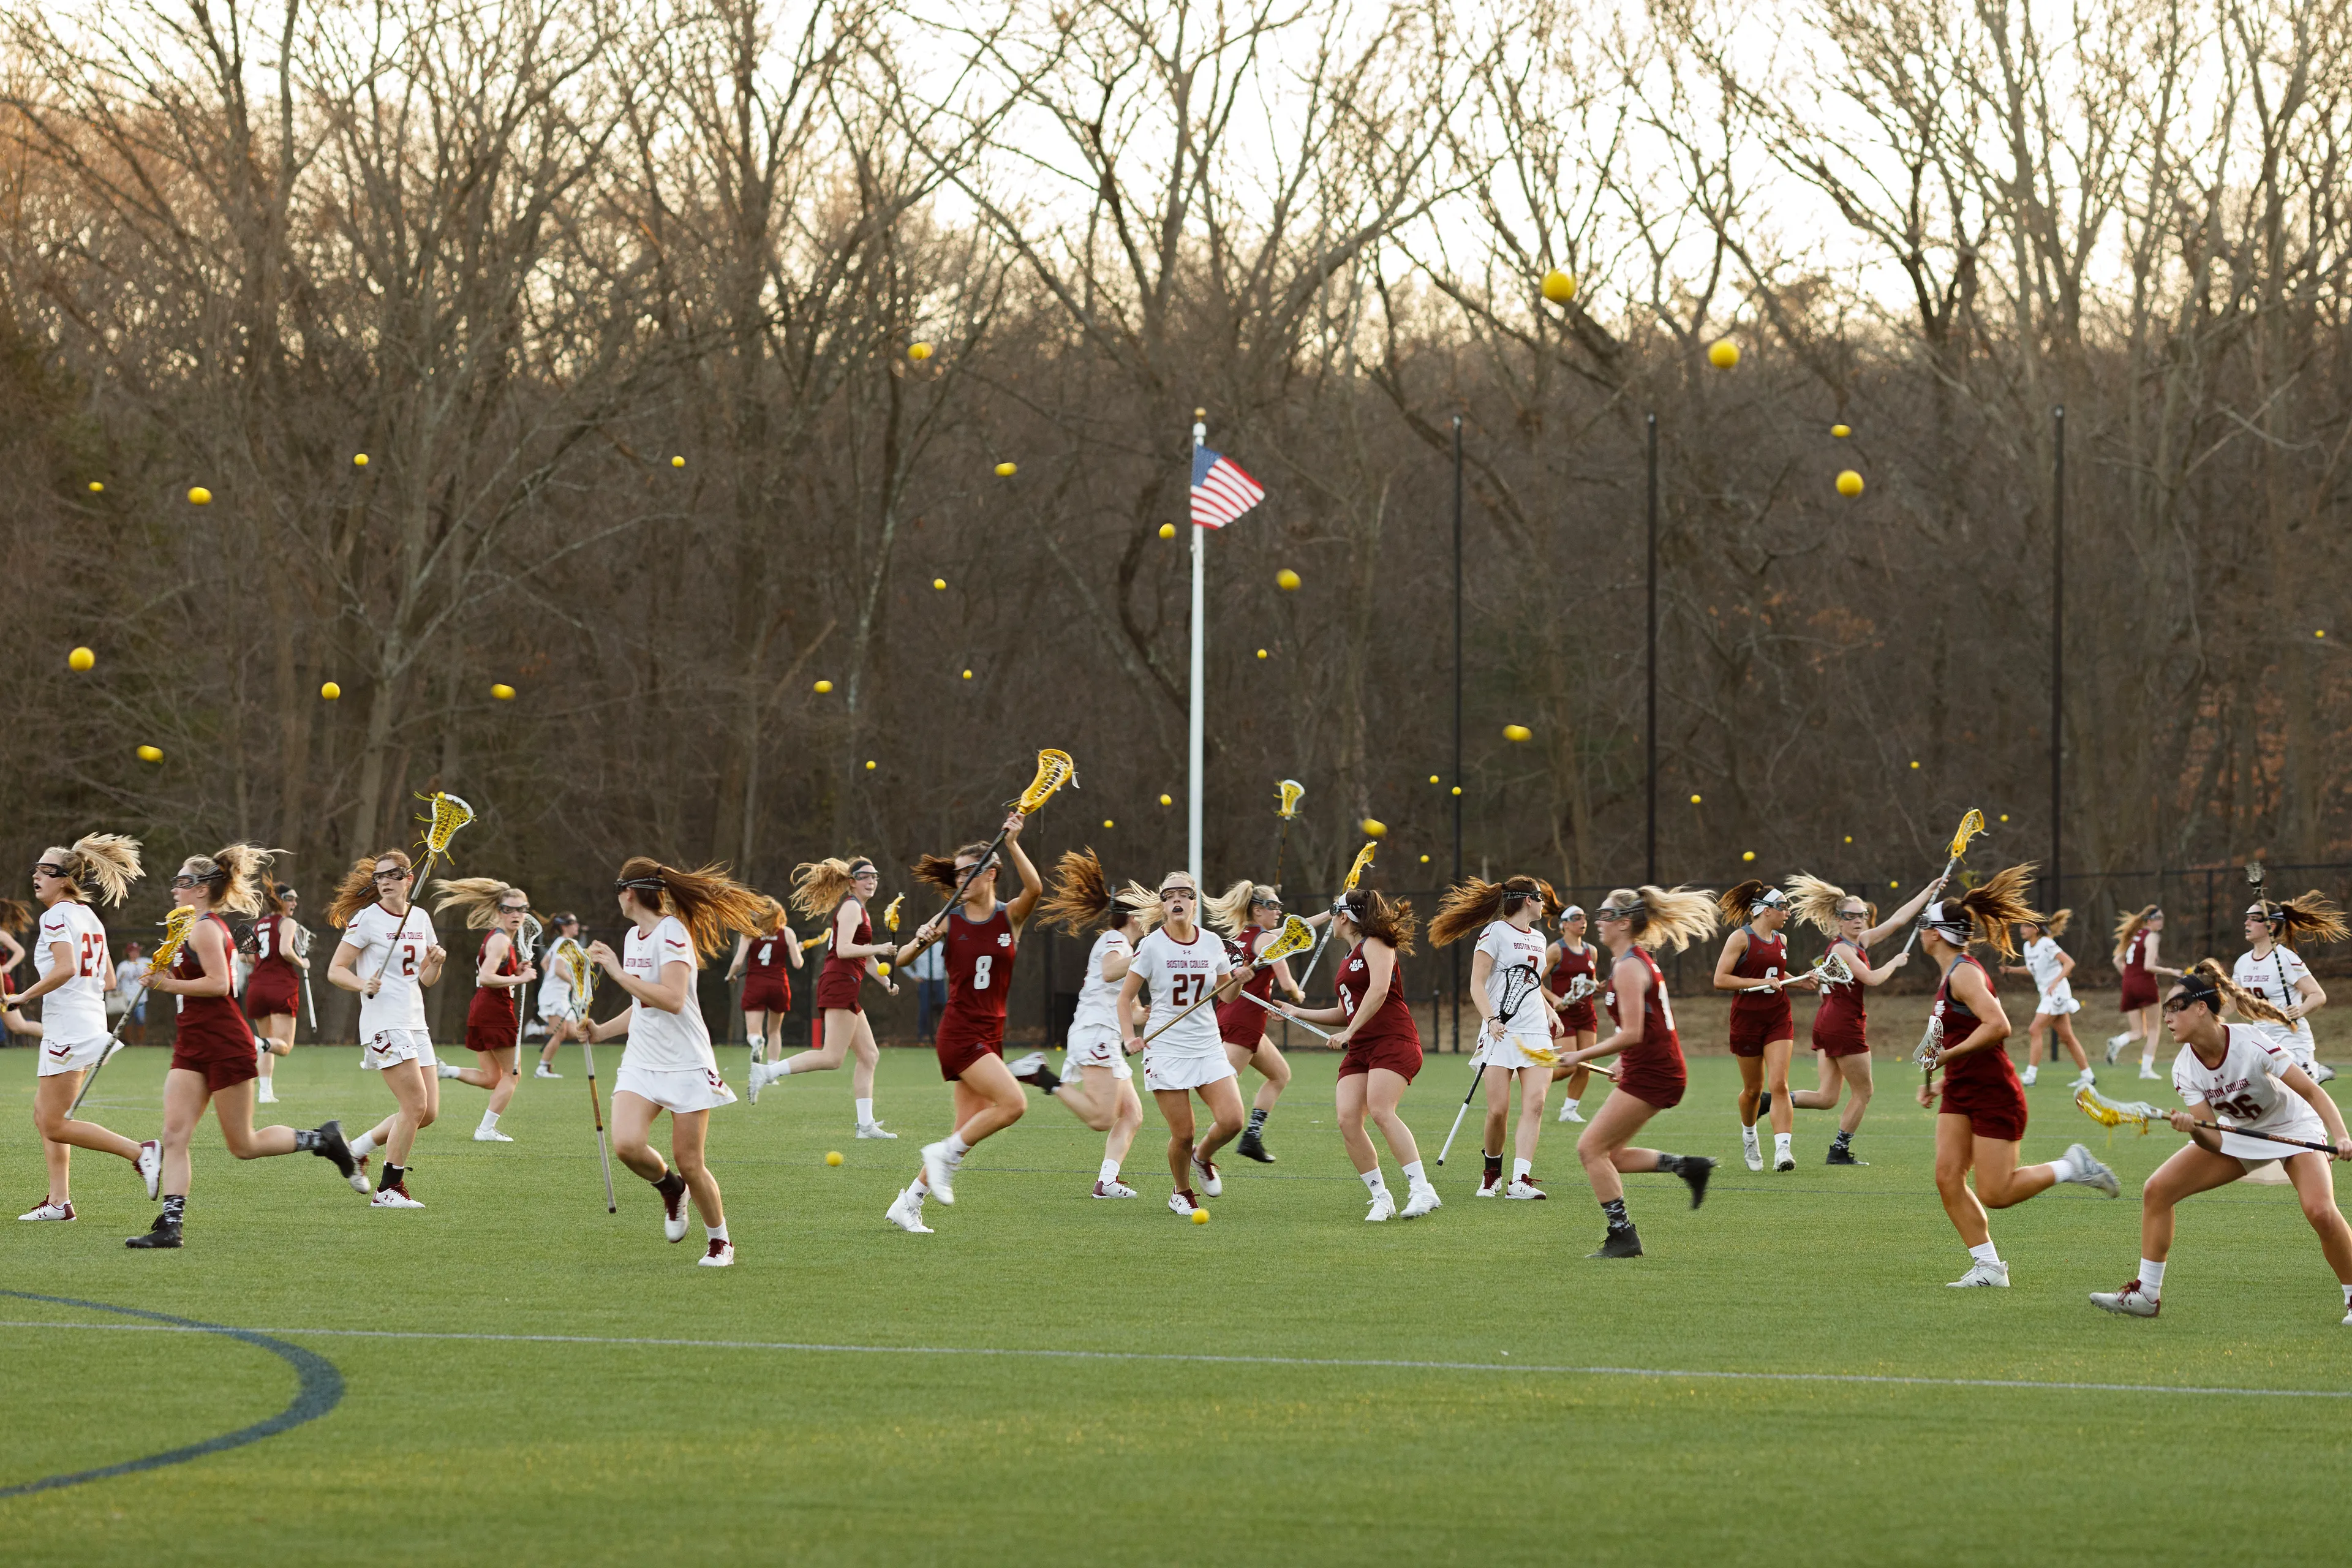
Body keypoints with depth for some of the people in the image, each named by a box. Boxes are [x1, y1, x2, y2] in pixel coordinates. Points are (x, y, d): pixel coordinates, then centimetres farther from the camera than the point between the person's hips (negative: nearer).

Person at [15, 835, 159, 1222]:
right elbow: (106, 978, 18)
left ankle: (141, 1152, -11)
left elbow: (65, 968, -26)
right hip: (91, 1023, 10)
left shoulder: (56, 916, -12)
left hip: (67, 1028, -10)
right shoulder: (88, 916, 15)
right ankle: (59, 1201, 12)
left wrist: (25, 996, -15)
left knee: (55, 1125, -6)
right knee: (44, 1115, 14)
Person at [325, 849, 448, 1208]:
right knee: (415, 1105, -14)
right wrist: (363, 984, -25)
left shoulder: (420, 918, 12)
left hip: (414, 1023, 7)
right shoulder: (367, 919, -6)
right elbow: (335, 970, -7)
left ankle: (358, 1148, 20)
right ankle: (389, 1189, -4)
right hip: (384, 1023, -7)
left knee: (428, 1113, 3)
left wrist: (436, 962, -3)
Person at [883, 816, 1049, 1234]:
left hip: (990, 1035, 4)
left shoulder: (1011, 917, 3)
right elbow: (899, 960, -1)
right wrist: (920, 942, -22)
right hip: (959, 1032, -4)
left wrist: (1012, 844, -29)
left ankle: (907, 1204, 12)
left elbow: (1035, 889, -19)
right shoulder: (950, 920, 0)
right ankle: (944, 1154, -8)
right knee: (1013, 1103, -22)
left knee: (967, 1132, 4)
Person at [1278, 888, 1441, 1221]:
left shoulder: (1375, 945, -1)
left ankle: (1421, 1190, -31)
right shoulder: (1349, 959, 25)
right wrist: (1298, 1013, 36)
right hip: (1359, 1050, 8)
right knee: (1348, 1120, -11)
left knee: (1380, 1111, -28)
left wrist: (1349, 1032, -18)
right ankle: (1381, 1199, -6)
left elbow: (1378, 990, -16)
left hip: (1393, 1042, -8)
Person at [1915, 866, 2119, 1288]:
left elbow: (1997, 1027, -30)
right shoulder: (1951, 976, 14)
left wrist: (1948, 1055, -24)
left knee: (1995, 1195, -9)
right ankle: (1988, 1266, 0)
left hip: (1994, 1095, -9)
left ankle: (2071, 1167, 8)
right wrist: (1941, 1081, 18)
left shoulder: (1964, 973, -16)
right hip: (1961, 1095, 9)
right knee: (1948, 1178, -4)